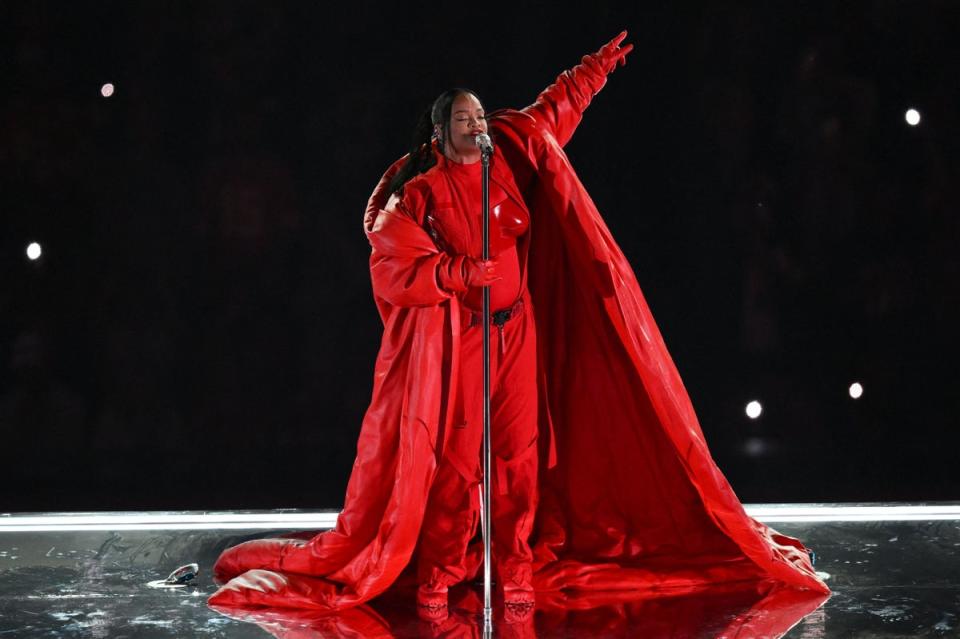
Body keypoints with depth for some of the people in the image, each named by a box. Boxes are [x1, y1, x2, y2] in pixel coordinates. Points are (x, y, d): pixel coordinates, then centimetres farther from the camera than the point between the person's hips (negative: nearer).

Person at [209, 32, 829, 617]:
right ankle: (439, 573, 1)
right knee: (451, 455, -5)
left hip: (516, 331, 4)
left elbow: (555, 109, 23)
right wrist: (464, 272, -22)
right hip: (452, 337, -4)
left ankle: (517, 572, 5)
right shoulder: (418, 193, -2)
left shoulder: (510, 159, 10)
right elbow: (400, 268, -11)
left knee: (519, 452, 0)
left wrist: (599, 66, 27)